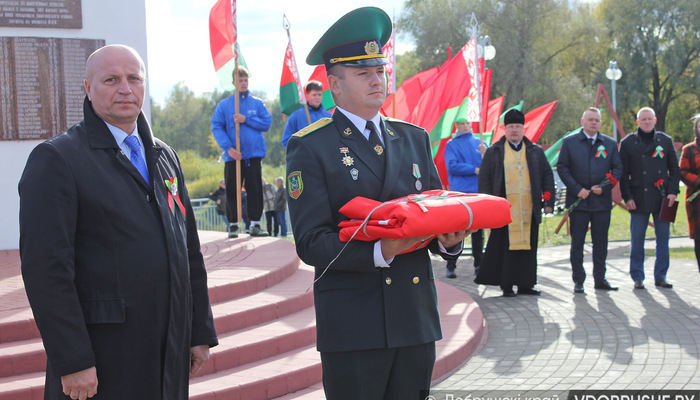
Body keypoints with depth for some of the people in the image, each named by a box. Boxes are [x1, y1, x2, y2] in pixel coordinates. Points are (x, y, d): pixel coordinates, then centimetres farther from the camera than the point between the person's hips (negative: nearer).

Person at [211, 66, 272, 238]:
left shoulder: (257, 103, 9)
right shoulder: (224, 104, 5)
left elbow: (266, 123, 3)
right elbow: (216, 127, -1)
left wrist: (246, 119, -10)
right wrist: (228, 148, -13)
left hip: (254, 154, 1)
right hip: (233, 156, -1)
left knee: (255, 190, 1)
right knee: (232, 191, 1)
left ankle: (255, 223, 7)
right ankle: (233, 225, 9)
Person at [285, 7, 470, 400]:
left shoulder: (414, 138, 15)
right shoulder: (310, 147, -2)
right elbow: (311, 243, -9)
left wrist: (449, 239, -7)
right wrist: (379, 252, -23)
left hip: (417, 319, 5)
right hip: (353, 326, -5)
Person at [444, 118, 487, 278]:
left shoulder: (479, 143, 15)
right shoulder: (452, 144, 5)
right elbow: (452, 166, -8)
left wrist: (485, 154, -12)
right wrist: (474, 170, -11)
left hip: (478, 191, 3)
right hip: (459, 192, -3)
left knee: (478, 230, 6)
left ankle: (478, 265, 12)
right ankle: (451, 266, -2)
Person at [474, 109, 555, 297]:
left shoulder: (536, 152, 12)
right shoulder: (493, 152, 6)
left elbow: (547, 176, 12)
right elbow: (484, 179, 4)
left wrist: (549, 201, 3)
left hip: (529, 210, 2)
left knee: (527, 246, 5)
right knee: (505, 247, -2)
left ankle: (525, 284, 13)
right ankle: (506, 286, 5)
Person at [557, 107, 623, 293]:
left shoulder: (610, 144, 9)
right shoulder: (569, 142, 3)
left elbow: (617, 168, 8)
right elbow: (562, 168, -1)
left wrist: (604, 187, -8)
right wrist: (577, 189, -10)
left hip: (602, 200, 2)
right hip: (578, 200, -2)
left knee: (601, 241, 6)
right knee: (577, 241, 1)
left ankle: (600, 278, 15)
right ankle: (578, 280, 8)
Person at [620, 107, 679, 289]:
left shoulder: (666, 141, 9)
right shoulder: (628, 143, 3)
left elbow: (674, 169, 9)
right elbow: (623, 173, 2)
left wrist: (672, 192, -3)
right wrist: (627, 197, -6)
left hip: (662, 199, 2)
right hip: (639, 199, -2)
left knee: (663, 239, 4)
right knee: (637, 240, 1)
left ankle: (660, 276, 14)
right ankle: (637, 277, 10)